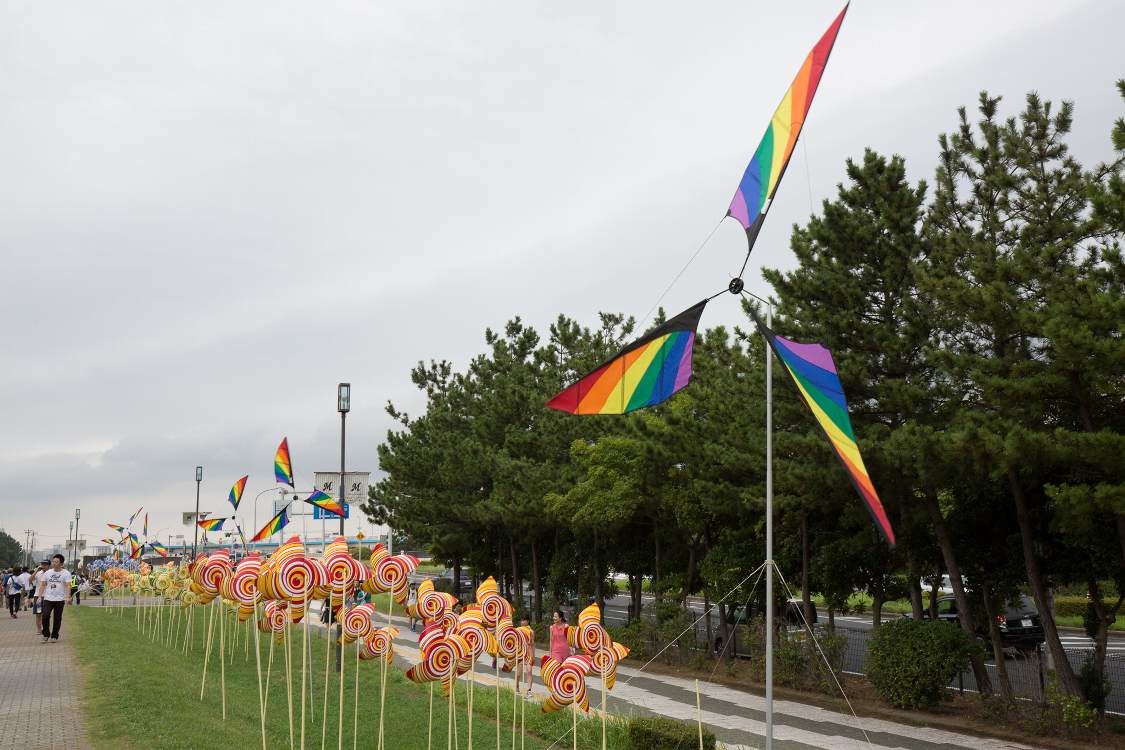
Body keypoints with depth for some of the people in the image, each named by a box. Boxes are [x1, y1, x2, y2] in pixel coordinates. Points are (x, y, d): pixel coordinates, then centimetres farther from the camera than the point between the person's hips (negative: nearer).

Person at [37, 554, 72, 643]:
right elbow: (42, 585, 11)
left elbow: (68, 585, -9)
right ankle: (46, 635, 5)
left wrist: (67, 597, -22)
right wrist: (40, 596, 1)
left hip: (60, 599, -2)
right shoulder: (47, 573, 9)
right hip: (48, 599, 2)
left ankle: (54, 636, 13)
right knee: (45, 616, -11)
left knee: (57, 619, 2)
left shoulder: (66, 573, -1)